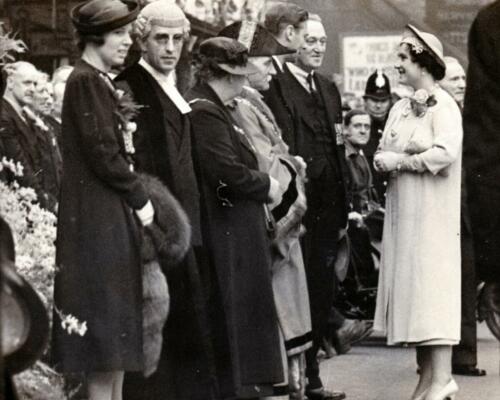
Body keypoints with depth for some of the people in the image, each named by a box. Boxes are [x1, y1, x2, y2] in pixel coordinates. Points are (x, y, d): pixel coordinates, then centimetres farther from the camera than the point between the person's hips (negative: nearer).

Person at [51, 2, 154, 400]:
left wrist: (135, 196, 4)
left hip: (114, 214, 9)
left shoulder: (102, 82, 15)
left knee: (118, 323, 11)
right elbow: (102, 153, -18)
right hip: (98, 216, -9)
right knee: (107, 322, -7)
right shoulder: (85, 81, -13)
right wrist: (140, 198, -9)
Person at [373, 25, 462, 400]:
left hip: (433, 213, -8)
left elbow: (445, 152, -22)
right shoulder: (401, 108, 14)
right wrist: (384, 161, -10)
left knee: (432, 285, -8)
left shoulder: (443, 106, -9)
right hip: (404, 211, 8)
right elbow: (383, 154, 13)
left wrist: (400, 160, -14)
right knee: (411, 286, 7)